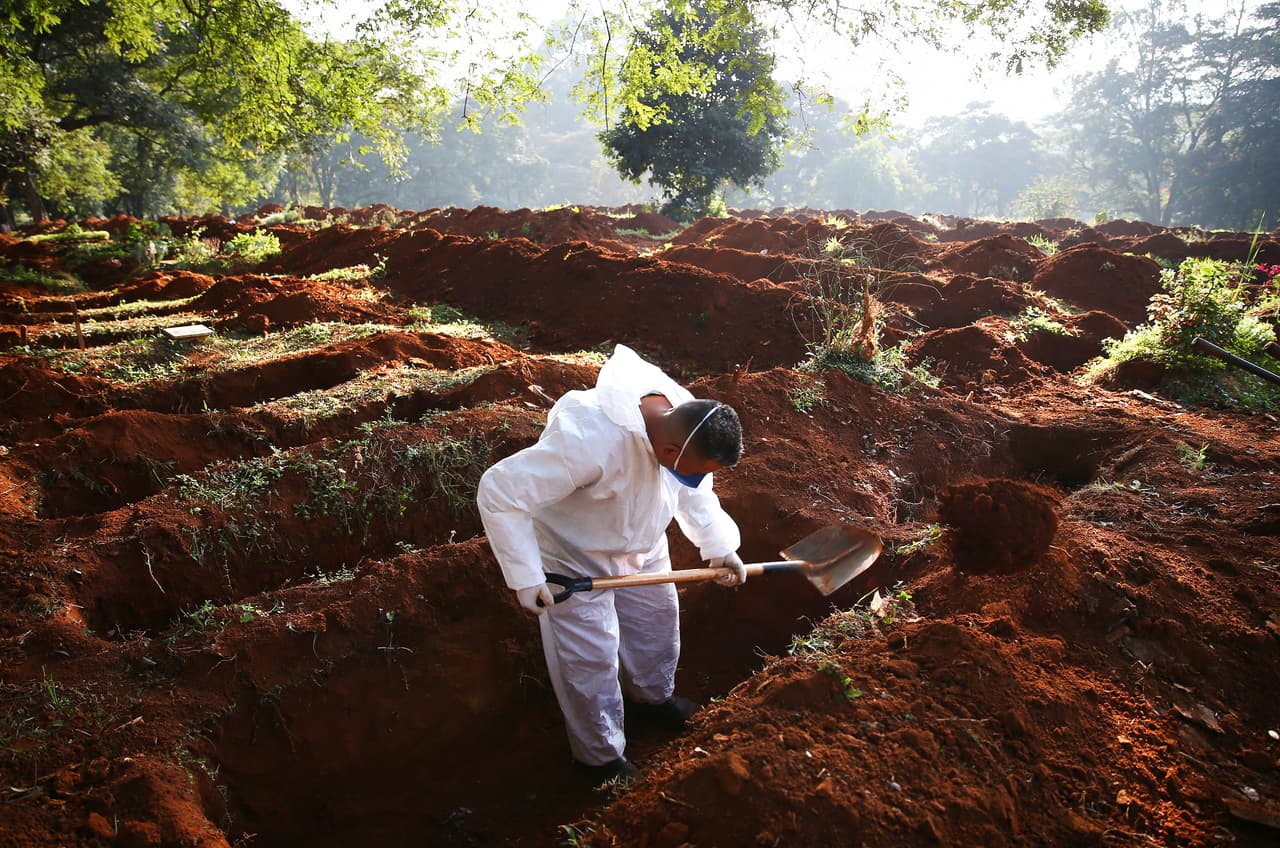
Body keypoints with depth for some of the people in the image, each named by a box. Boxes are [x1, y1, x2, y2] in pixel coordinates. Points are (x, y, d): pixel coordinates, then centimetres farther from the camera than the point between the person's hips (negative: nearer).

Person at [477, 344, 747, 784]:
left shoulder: (687, 423, -20)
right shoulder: (592, 439, -44)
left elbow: (694, 494, 3)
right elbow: (498, 492, -38)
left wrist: (721, 547, -6)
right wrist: (525, 577, -32)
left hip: (641, 545, 7)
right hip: (576, 556, -7)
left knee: (658, 617, 22)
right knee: (591, 658, 4)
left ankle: (653, 695, 52)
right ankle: (601, 757, 29)